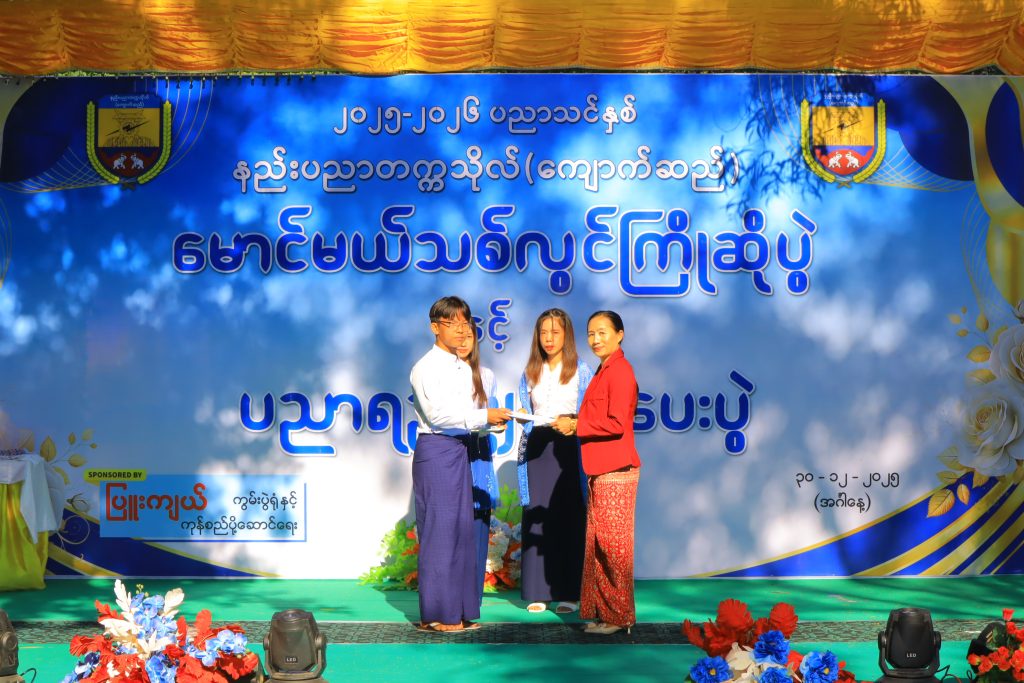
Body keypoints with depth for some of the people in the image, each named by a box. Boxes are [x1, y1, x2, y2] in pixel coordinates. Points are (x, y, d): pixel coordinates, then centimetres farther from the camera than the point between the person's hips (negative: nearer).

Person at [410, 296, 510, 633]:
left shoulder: (464, 369, 18)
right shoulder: (425, 368, -7)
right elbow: (437, 414, -17)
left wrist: (493, 420, -1)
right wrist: (483, 416, -17)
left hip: (460, 450, 8)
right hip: (435, 451, -8)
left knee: (462, 528, 8)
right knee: (439, 528, -7)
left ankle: (460, 610, 14)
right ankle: (436, 614, -2)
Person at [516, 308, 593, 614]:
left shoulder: (581, 371, 4)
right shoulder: (530, 373, 14)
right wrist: (523, 420, 0)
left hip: (567, 448, -3)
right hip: (536, 448, 3)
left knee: (569, 518, -3)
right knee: (535, 519, 0)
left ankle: (569, 593, 0)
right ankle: (539, 591, 5)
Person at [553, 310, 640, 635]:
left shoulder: (620, 370, -12)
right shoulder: (605, 370, 18)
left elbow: (616, 423, -19)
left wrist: (576, 425, -11)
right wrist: (576, 424, 9)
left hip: (616, 471, -10)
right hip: (601, 470, 10)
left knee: (612, 544, -4)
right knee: (597, 542, 11)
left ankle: (618, 617, 3)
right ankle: (601, 611, 17)